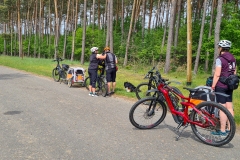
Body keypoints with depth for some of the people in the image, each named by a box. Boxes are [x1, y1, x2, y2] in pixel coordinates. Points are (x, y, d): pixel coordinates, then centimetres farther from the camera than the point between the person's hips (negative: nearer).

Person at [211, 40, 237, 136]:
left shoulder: (220, 59, -12)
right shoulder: (233, 59, 11)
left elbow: (217, 74, -17)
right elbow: (234, 73, 15)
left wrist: (213, 86, -12)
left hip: (221, 86, -8)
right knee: (229, 107, 11)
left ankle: (222, 130, 1)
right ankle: (230, 128, 19)